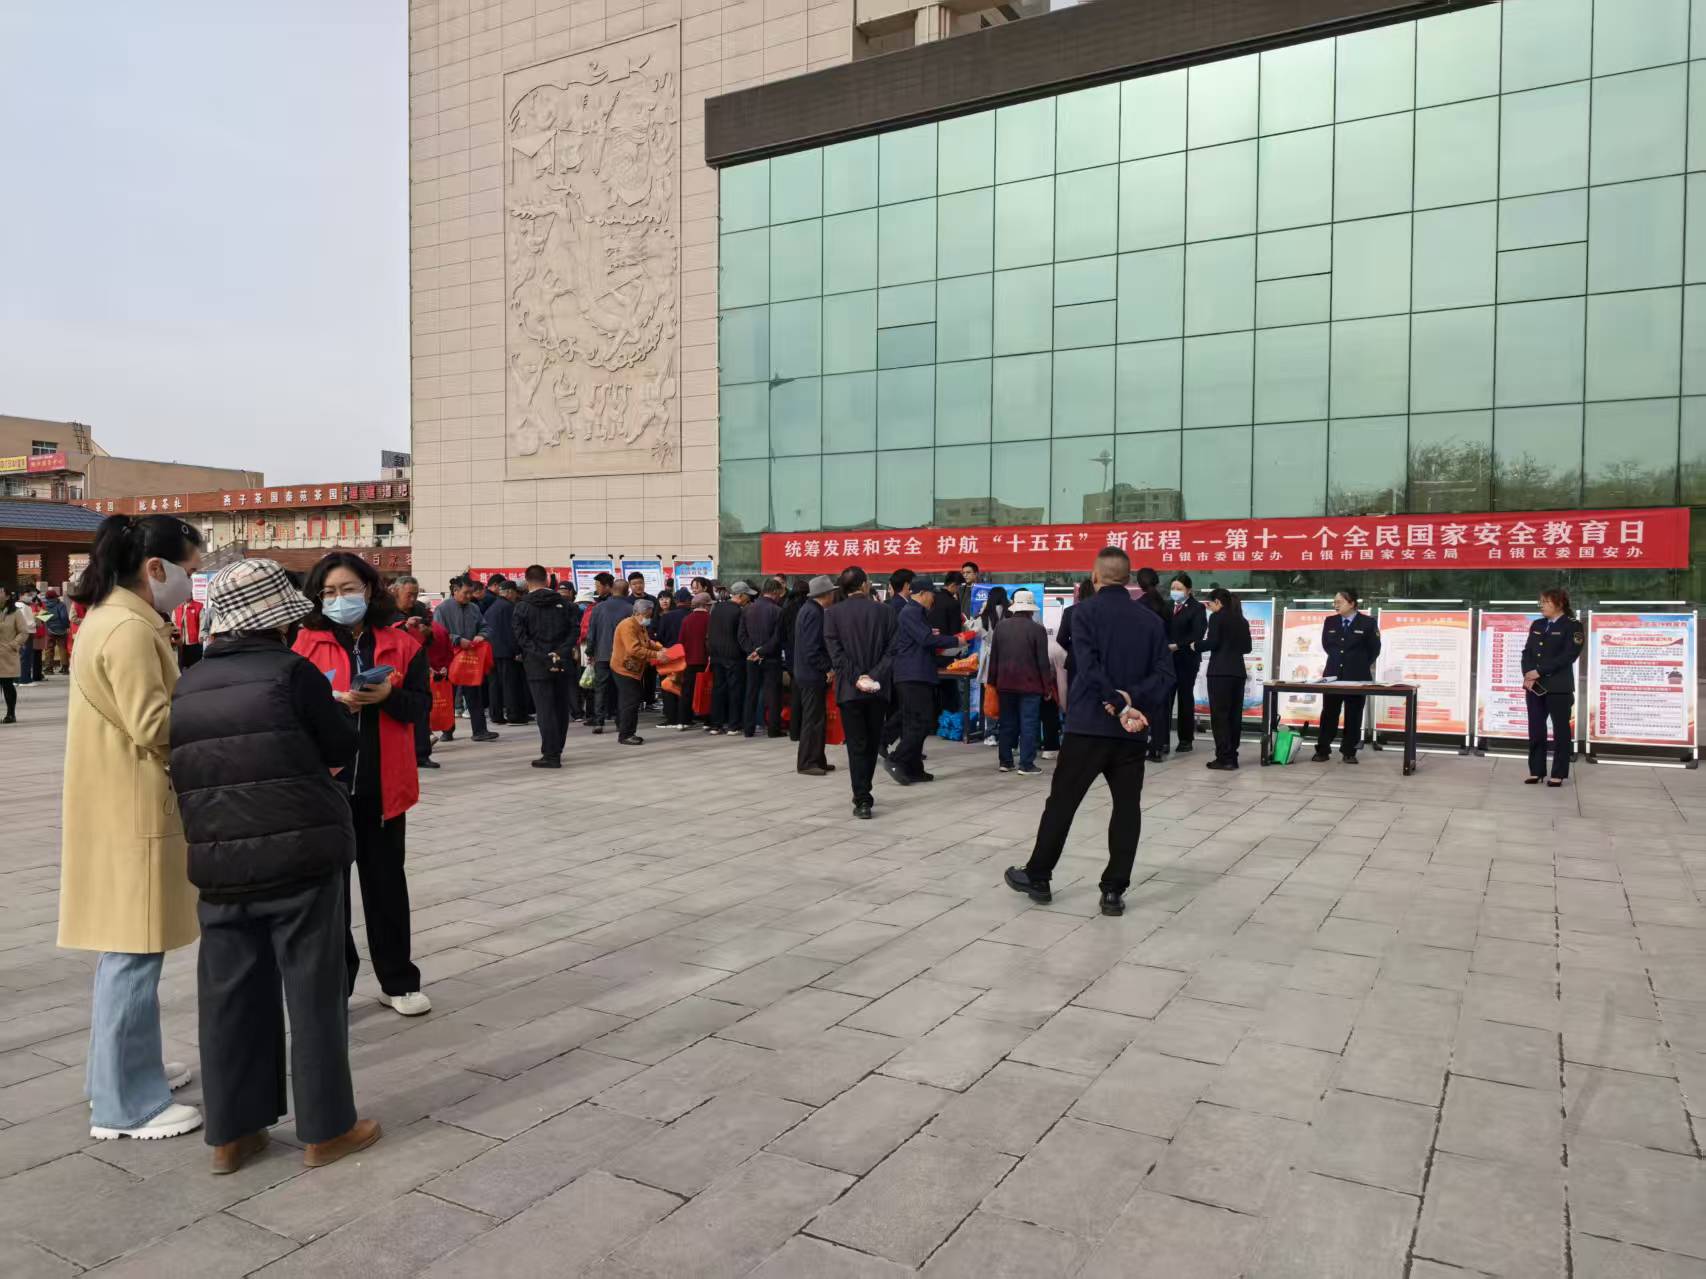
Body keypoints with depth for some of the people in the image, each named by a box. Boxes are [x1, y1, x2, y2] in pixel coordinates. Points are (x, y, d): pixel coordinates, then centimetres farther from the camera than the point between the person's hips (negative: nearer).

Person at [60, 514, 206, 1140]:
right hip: (132, 813, -11)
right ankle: (124, 1105, 6)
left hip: (122, 807, 11)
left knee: (124, 946, 19)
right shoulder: (129, 629, -19)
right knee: (133, 953, -3)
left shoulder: (114, 618, 14)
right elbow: (154, 726, -22)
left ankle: (120, 1070, 32)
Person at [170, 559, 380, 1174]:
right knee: (313, 993, 5)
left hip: (219, 864, 5)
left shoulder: (186, 687, 8)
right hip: (300, 855, -5)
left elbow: (186, 774, 15)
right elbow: (342, 748, -2)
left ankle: (231, 1133, 22)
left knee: (229, 995, 13)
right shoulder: (290, 671, -10)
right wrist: (341, 711, 16)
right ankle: (325, 1128, 14)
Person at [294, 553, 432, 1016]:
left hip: (383, 784, 1)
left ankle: (398, 981, 24)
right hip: (325, 781, -1)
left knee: (386, 881, 12)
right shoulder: (308, 642, 1)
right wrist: (329, 700, -19)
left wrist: (387, 695, -18)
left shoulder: (401, 642, 2)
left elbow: (422, 704, 0)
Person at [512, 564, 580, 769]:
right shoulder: (563, 603, 6)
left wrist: (542, 656, -13)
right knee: (562, 708, 12)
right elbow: (575, 629, -1)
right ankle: (556, 750, 21)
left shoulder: (522, 607, -2)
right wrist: (562, 652, -8)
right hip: (563, 664, 3)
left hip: (538, 666, -3)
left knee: (545, 710, -2)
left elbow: (521, 637, -10)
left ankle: (551, 754, -5)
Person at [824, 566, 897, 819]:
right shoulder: (884, 611, 2)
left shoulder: (833, 614, -1)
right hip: (878, 689, 1)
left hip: (849, 689, -1)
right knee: (872, 744, 14)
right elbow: (891, 650, -4)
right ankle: (864, 794, 25)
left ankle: (862, 800, -5)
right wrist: (875, 676, -7)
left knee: (857, 746, 1)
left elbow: (835, 652, -8)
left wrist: (856, 678, -8)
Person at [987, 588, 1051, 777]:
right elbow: (1043, 661, -9)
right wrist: (1047, 686, -2)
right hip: (1030, 684, -4)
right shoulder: (1037, 629, -10)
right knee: (1028, 724, -1)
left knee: (1007, 722, 13)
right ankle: (1026, 764, -2)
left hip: (1005, 683, 5)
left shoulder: (1001, 626, 3)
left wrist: (993, 681, 15)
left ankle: (1005, 761, 18)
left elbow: (993, 656, 8)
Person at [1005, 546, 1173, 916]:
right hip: (1132, 731, 3)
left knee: (1062, 801, 8)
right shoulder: (1152, 619, 8)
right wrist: (1132, 700, -9)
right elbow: (1164, 675, -1)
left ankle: (1037, 876, 18)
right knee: (1127, 807, 9)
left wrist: (1119, 706, -19)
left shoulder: (1086, 611, -4)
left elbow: (1089, 667, -17)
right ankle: (1114, 891, 9)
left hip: (1088, 724, -3)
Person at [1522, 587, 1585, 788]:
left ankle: (1558, 774, 7)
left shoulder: (1572, 626, -5)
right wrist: (1528, 675, -7)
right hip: (1534, 686, 6)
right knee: (1536, 730, 7)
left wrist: (1539, 672, -16)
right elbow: (1527, 652, 10)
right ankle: (1536, 771, 13)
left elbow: (1568, 656, -14)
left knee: (1560, 730, 2)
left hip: (1559, 687, -5)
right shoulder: (1537, 625, 13)